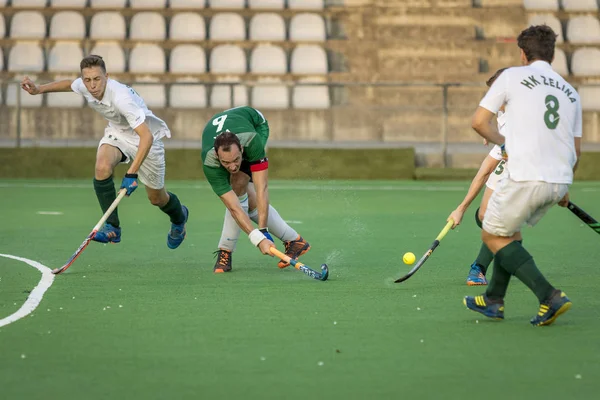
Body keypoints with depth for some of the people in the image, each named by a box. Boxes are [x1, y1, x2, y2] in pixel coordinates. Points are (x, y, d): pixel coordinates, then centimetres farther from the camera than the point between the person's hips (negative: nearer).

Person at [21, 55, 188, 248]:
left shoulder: (121, 97, -41)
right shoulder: (84, 86, -19)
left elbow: (146, 136, -46)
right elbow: (69, 84, 9)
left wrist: (131, 174, -51)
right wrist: (38, 89, -1)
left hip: (145, 138, -5)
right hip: (117, 132, 5)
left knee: (157, 198, 9)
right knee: (102, 167, -28)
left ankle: (179, 217, 45)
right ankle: (112, 227, -17)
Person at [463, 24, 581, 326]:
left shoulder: (513, 76, 2)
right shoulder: (570, 92, 16)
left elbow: (479, 122, 2)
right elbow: (576, 149, 19)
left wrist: (504, 141, 21)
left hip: (526, 177, -6)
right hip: (559, 181, 6)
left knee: (493, 236, 8)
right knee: (509, 231, 26)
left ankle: (550, 297, -7)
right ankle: (493, 301, 29)